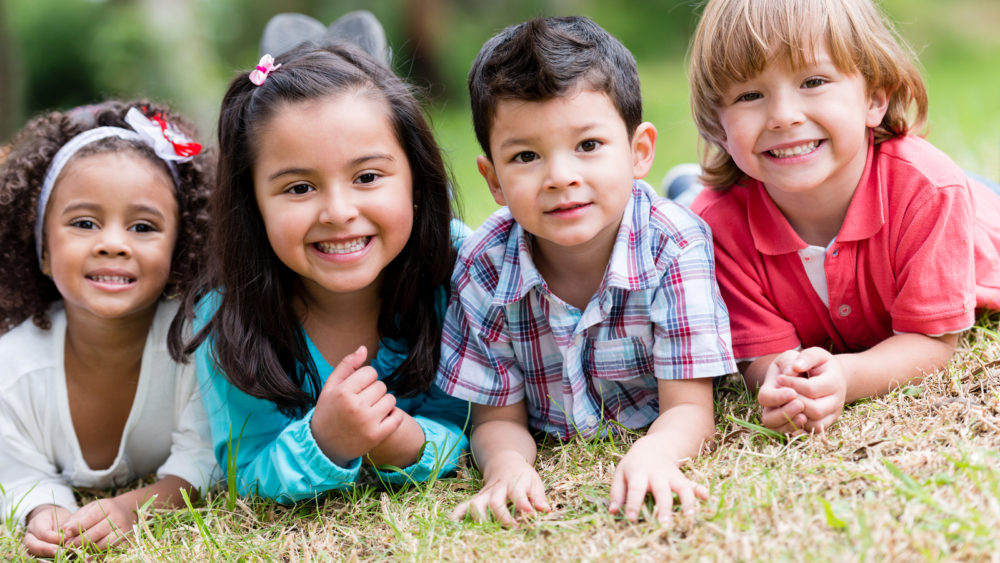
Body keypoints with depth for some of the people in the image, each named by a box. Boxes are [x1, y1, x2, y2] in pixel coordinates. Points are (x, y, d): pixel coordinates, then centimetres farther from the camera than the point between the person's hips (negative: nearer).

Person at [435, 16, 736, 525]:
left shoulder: (674, 248, -28)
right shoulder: (484, 269, -22)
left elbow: (687, 408, -29)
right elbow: (498, 419, -14)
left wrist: (652, 455, -54)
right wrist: (505, 464, -40)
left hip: (652, 433, 0)